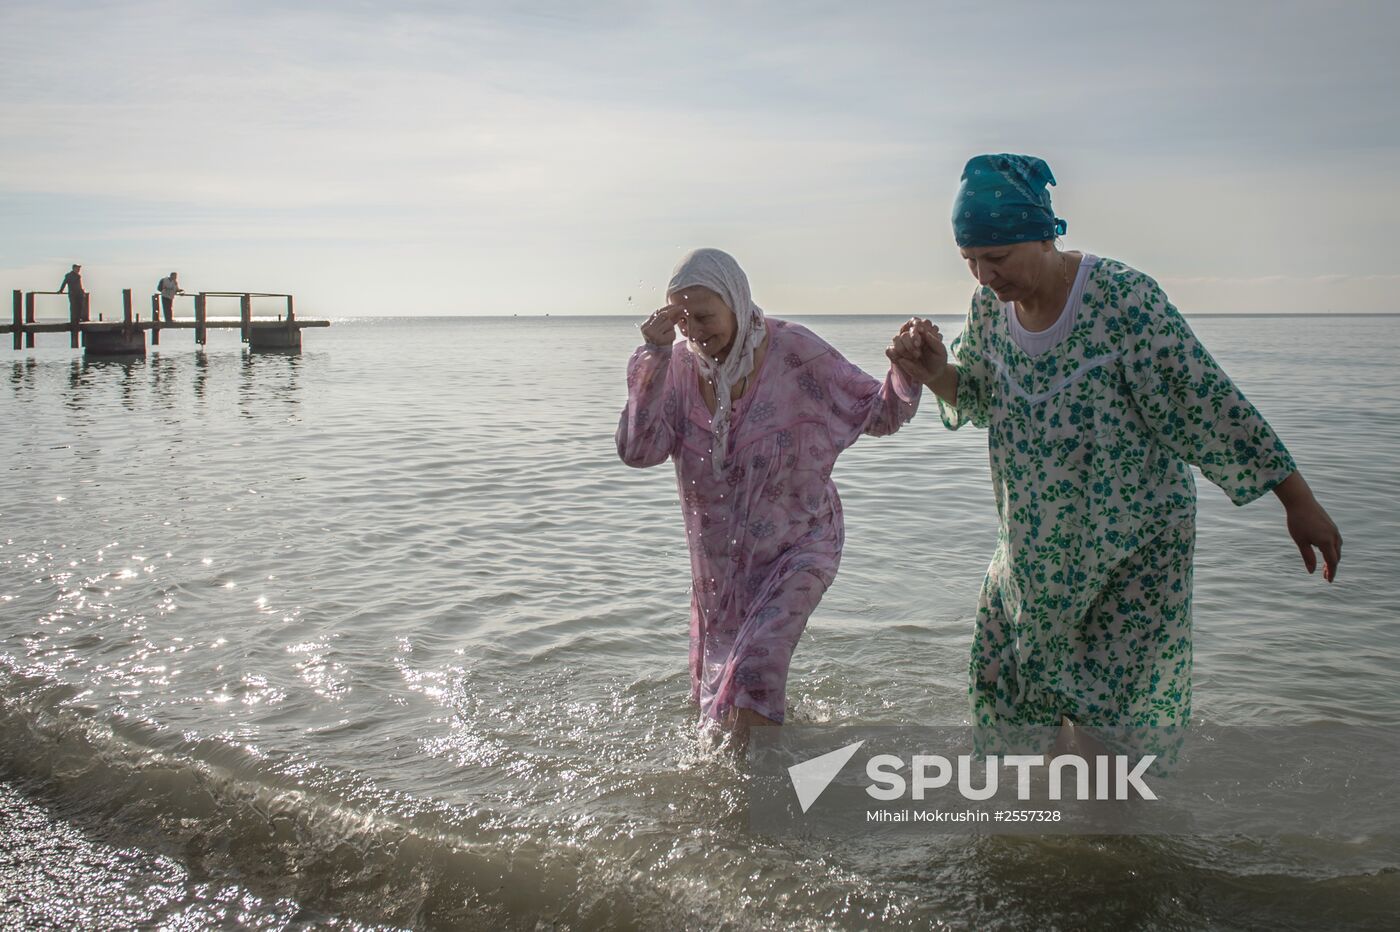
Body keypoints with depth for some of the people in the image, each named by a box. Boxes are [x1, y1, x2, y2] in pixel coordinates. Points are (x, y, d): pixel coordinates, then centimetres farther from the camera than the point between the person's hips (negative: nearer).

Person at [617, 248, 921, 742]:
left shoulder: (794, 353, -18)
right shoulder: (681, 365, -10)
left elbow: (879, 414, -11)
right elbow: (637, 451, -20)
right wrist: (653, 357, -26)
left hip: (796, 548, -4)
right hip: (718, 560, 4)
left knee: (752, 675, -20)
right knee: (716, 687, 19)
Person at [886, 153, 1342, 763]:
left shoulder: (1123, 298, -23)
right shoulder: (989, 305, -5)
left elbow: (1207, 403, -19)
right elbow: (974, 400, 11)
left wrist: (1299, 504, -14)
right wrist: (935, 373, -13)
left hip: (1135, 537, -5)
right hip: (1035, 540, 6)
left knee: (1114, 706, -3)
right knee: (1003, 683, 11)